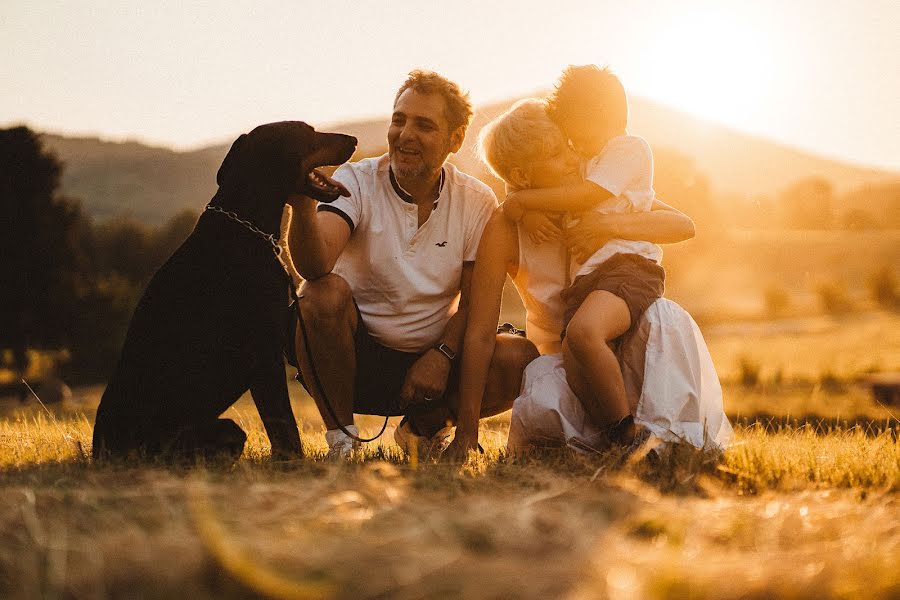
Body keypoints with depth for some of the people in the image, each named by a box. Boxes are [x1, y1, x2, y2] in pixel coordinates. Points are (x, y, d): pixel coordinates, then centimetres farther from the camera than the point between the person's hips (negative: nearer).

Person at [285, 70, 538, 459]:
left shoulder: (477, 202, -3)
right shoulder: (356, 182, -10)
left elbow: (475, 303, 0)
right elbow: (315, 265, -29)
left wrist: (442, 355, -16)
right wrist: (303, 203, -48)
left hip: (432, 359, 2)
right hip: (356, 359, -2)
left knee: (520, 360, -22)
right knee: (325, 293, -32)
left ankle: (424, 427, 7)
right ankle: (340, 438, -12)